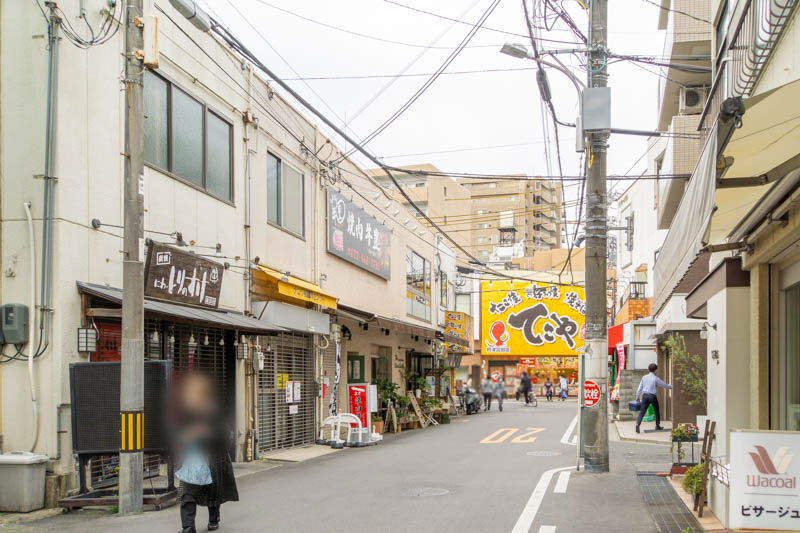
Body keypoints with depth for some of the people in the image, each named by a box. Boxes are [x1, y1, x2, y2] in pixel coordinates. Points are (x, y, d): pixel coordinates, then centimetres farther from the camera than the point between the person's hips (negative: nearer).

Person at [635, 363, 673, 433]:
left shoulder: (644, 377, 5)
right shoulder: (656, 378, -7)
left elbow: (640, 388, 7)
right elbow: (664, 385, 6)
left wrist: (638, 397, 15)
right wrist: (671, 386, 25)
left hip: (645, 396, 3)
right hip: (652, 396, -3)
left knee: (642, 412, -2)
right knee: (657, 411, 19)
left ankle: (637, 425, -20)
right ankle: (657, 426, 27)